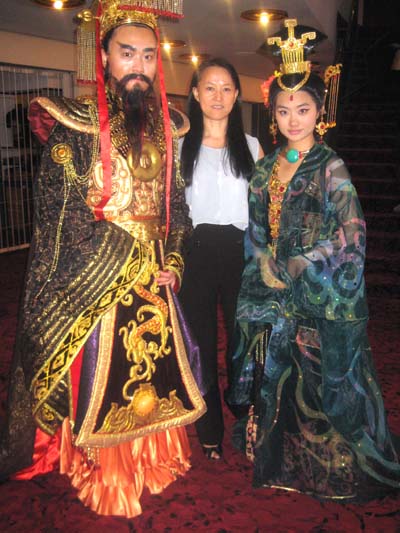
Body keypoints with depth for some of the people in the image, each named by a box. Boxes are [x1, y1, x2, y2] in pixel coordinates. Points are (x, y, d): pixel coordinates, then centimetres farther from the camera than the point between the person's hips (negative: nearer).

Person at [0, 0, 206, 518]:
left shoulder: (163, 129, 9)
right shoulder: (75, 125, -8)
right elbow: (68, 215, -13)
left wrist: (172, 260, 1)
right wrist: (136, 264, -11)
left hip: (154, 278, 5)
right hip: (96, 282, -5)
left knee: (154, 374, 13)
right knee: (101, 383, 3)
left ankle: (152, 461, 35)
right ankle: (103, 476, 25)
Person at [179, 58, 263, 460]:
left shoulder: (252, 146, 10)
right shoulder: (179, 144, 6)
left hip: (240, 251, 1)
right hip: (195, 251, 0)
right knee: (201, 343, 8)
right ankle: (209, 431, 26)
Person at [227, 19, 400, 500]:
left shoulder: (330, 166, -7)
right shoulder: (266, 166, 8)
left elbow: (349, 234, -13)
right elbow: (255, 226, 10)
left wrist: (293, 268, -14)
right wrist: (266, 265, -6)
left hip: (319, 295, -5)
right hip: (272, 291, 5)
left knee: (317, 375, 3)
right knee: (274, 369, 13)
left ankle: (330, 462, 25)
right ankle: (276, 450, 33)